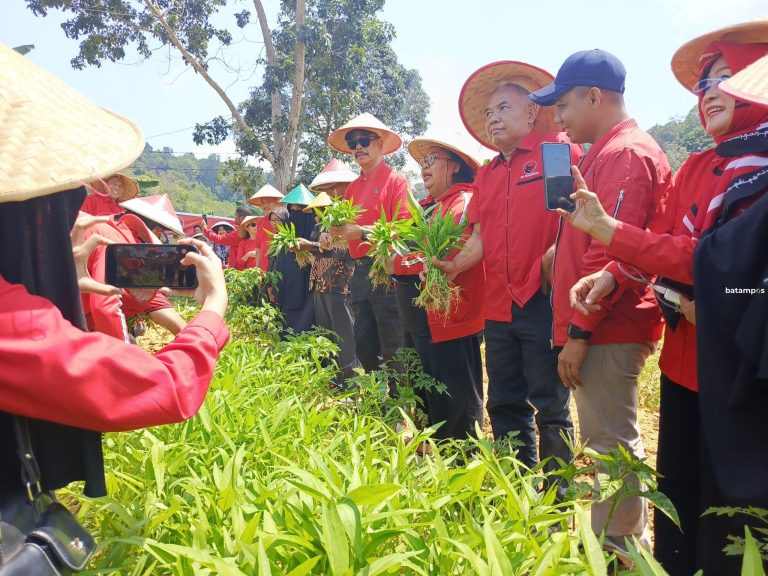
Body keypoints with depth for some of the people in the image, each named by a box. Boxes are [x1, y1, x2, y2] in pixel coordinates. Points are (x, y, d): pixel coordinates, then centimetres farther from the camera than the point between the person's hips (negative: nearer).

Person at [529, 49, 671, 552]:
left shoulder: (627, 154, -12)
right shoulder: (603, 153, 18)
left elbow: (613, 254, -21)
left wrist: (579, 330, -19)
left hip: (608, 330, -10)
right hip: (601, 326, 10)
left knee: (610, 442, 0)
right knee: (608, 439, 17)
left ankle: (620, 548, 15)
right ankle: (625, 539, 31)